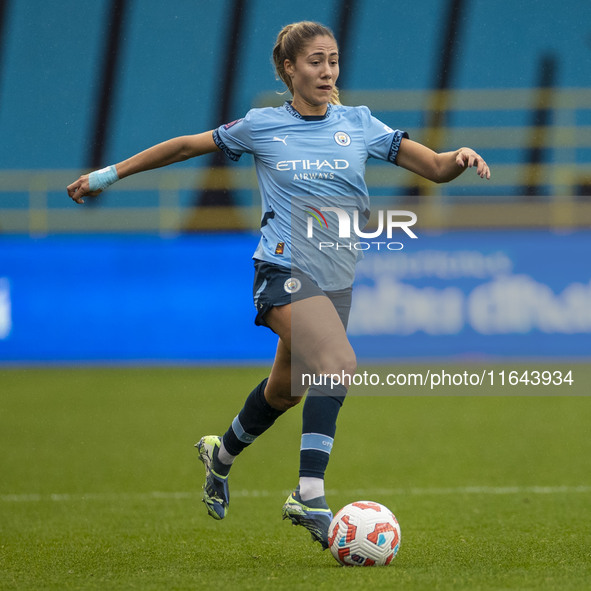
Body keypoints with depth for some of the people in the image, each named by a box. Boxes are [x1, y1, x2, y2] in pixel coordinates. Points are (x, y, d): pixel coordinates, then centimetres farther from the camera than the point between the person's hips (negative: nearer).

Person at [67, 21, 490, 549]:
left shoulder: (358, 124, 6)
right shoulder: (261, 127, 1)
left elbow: (434, 168, 5)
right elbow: (187, 147, 11)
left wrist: (460, 159, -18)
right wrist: (109, 175, 15)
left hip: (337, 276, 5)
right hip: (285, 269, -5)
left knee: (286, 391, 16)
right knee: (340, 364, -29)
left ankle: (222, 454, 46)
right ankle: (309, 496, -30)